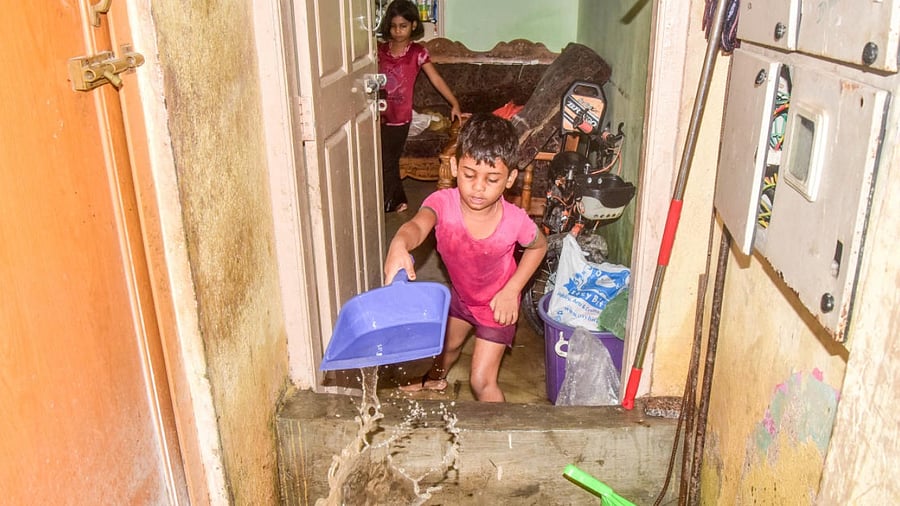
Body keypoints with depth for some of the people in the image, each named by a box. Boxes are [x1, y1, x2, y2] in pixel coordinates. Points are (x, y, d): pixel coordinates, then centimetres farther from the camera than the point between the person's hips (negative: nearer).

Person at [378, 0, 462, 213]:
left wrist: (455, 104, -10)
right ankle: (397, 201, 28)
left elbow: (436, 79, -5)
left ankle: (384, 206, 17)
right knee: (388, 161, 9)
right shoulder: (381, 50, 5)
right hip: (381, 116, 3)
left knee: (387, 162, 2)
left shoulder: (417, 52, -4)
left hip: (400, 117, -3)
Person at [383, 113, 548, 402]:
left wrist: (512, 290, -18)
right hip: (460, 294, 4)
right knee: (449, 343, 33)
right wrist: (399, 245, -78)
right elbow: (417, 225, -55)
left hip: (497, 303, -4)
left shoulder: (514, 221, -34)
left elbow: (539, 246, -11)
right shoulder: (443, 203, -33)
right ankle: (436, 379, 66)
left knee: (482, 381, -1)